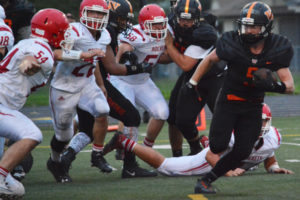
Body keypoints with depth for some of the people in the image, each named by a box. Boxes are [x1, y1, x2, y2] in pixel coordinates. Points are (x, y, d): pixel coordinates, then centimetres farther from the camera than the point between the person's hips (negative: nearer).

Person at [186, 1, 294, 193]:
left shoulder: (277, 49, -14)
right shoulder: (232, 43, -18)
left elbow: (290, 86, -13)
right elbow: (210, 59, 3)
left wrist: (274, 86, -35)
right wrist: (193, 82, 6)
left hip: (253, 107, 2)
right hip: (228, 102, -2)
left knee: (242, 152, -9)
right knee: (218, 146, -15)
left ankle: (207, 180, 6)